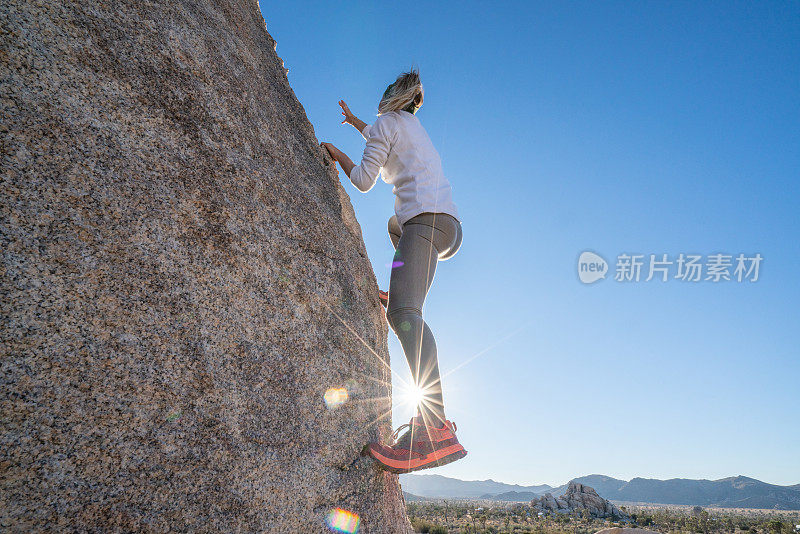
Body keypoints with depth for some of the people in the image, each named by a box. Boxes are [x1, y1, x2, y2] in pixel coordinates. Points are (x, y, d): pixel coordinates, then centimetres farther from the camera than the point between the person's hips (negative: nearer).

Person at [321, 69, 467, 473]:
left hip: (426, 217, -10)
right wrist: (355, 122, 66)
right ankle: (400, 291, 34)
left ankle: (436, 428, -43)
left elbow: (363, 180, 7)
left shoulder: (385, 122, 7)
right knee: (396, 223, 43)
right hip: (448, 222, 10)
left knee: (403, 312, -28)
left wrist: (337, 155, 24)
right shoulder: (414, 125, 31)